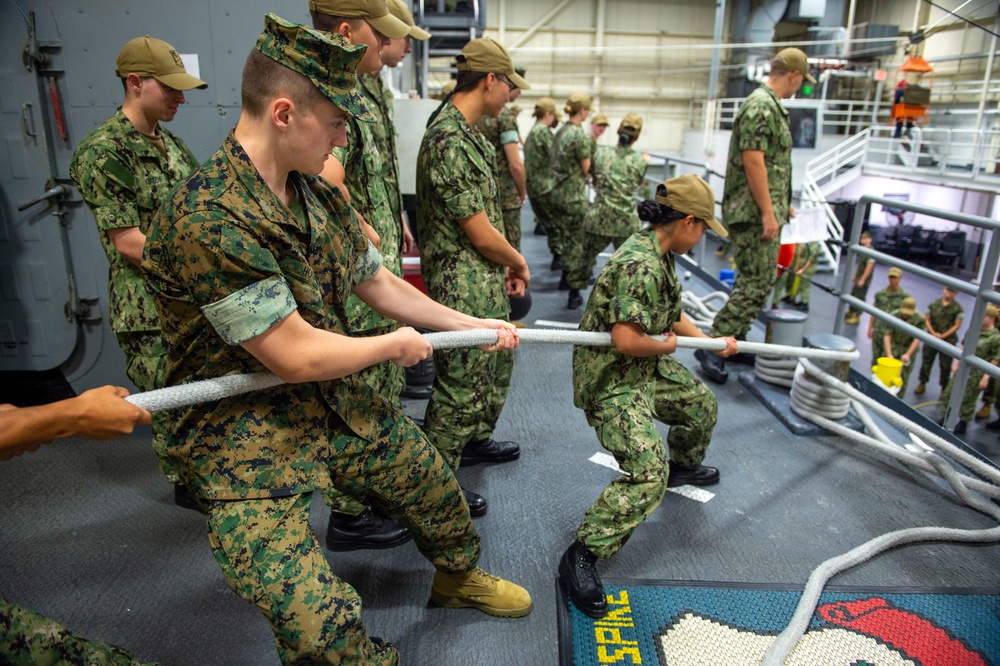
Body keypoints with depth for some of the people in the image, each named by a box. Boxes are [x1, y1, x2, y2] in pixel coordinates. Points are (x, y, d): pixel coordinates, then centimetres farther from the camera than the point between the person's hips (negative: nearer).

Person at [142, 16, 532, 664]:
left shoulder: (320, 195, 1)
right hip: (248, 437, -8)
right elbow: (297, 356, -27)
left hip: (341, 402, 8)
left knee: (434, 484, 22)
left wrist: (476, 325, 15)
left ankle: (459, 576, 53)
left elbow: (379, 283, 11)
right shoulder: (209, 218, -28)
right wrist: (396, 344, -9)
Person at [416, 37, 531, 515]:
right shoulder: (449, 141, -21)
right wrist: (519, 264, -3)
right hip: (463, 285, -10)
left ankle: (475, 440, 44)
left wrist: (507, 267, 11)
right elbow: (481, 234, -20)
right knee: (461, 386, 0)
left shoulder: (467, 133, 12)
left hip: (485, 280, 10)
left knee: (497, 362, 24)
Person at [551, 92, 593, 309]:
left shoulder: (560, 132, 8)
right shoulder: (581, 135, -17)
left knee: (567, 238, 22)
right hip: (575, 196, -8)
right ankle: (574, 293, 5)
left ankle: (566, 278, 35)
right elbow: (587, 169, -11)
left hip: (558, 192, 8)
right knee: (578, 242, 1)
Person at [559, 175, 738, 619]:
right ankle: (582, 556, -10)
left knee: (701, 404, 26)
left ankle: (684, 465, 56)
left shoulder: (660, 255, 7)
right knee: (648, 472, -20)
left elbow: (670, 314, 22)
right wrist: (665, 345, -14)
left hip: (647, 368, 10)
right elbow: (627, 341, -34)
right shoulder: (639, 265, -27)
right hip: (611, 381, -10)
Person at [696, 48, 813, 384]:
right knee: (756, 284, -10)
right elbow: (753, 161, -22)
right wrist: (768, 212, -22)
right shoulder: (761, 106, -14)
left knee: (757, 281, 15)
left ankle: (735, 340, 23)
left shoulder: (771, 106, 19)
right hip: (754, 214, -11)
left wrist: (783, 204, 27)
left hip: (763, 212, 11)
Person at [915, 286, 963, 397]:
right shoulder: (934, 304, 3)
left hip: (948, 340, -2)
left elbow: (957, 325, -6)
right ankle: (922, 383, 23)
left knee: (945, 365, 5)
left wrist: (943, 336, -13)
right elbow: (927, 319, 4)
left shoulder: (957, 307, -4)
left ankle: (944, 388, 17)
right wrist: (933, 333, -9)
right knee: (926, 361, 9)